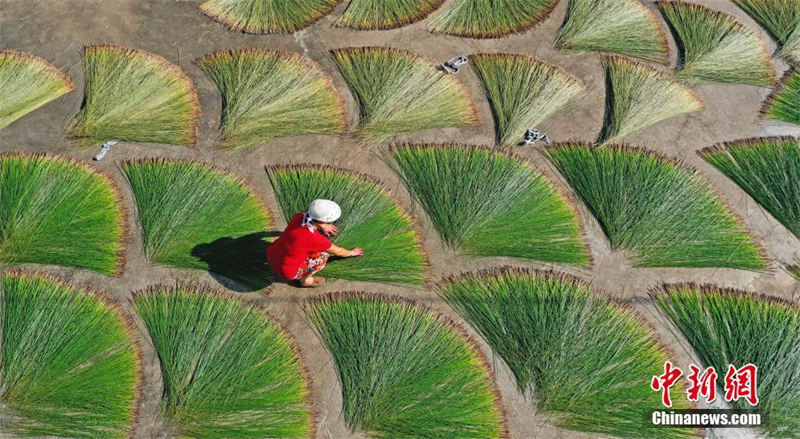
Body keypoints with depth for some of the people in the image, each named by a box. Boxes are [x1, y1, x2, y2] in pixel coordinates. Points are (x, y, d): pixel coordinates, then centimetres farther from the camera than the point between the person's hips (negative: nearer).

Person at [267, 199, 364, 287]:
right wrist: (351, 253, 17)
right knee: (324, 253, -1)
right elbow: (338, 251, -3)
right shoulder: (317, 239, -25)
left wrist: (322, 226, 28)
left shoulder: (298, 217, -11)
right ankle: (305, 279, 13)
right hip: (287, 273, -6)